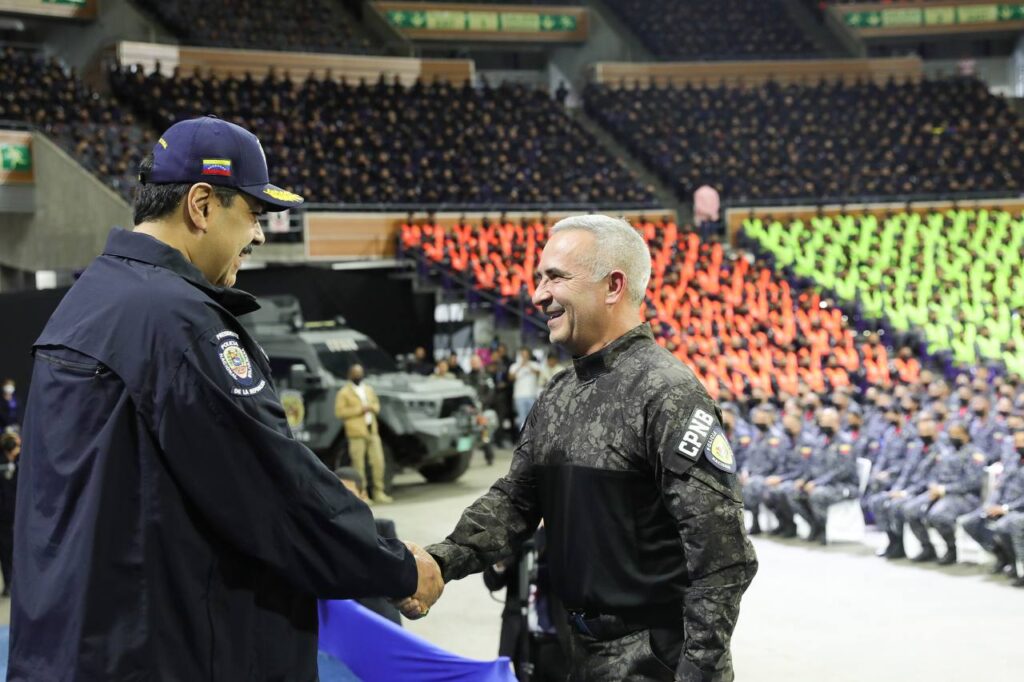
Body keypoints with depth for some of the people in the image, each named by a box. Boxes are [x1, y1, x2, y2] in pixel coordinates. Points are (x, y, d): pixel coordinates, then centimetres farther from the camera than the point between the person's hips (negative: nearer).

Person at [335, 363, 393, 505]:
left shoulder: (369, 389, 18)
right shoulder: (344, 392, -1)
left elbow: (377, 405, 24)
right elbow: (339, 412, -8)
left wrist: (372, 408, -1)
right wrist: (359, 410, -14)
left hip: (373, 431, 5)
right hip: (356, 434, -5)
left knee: (378, 462, 4)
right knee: (359, 465, -4)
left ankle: (379, 493, 13)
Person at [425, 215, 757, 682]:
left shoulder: (667, 393, -18)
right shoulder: (558, 395, 8)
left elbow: (720, 552, -21)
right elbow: (515, 498, 8)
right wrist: (443, 560, -8)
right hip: (584, 645, 8)